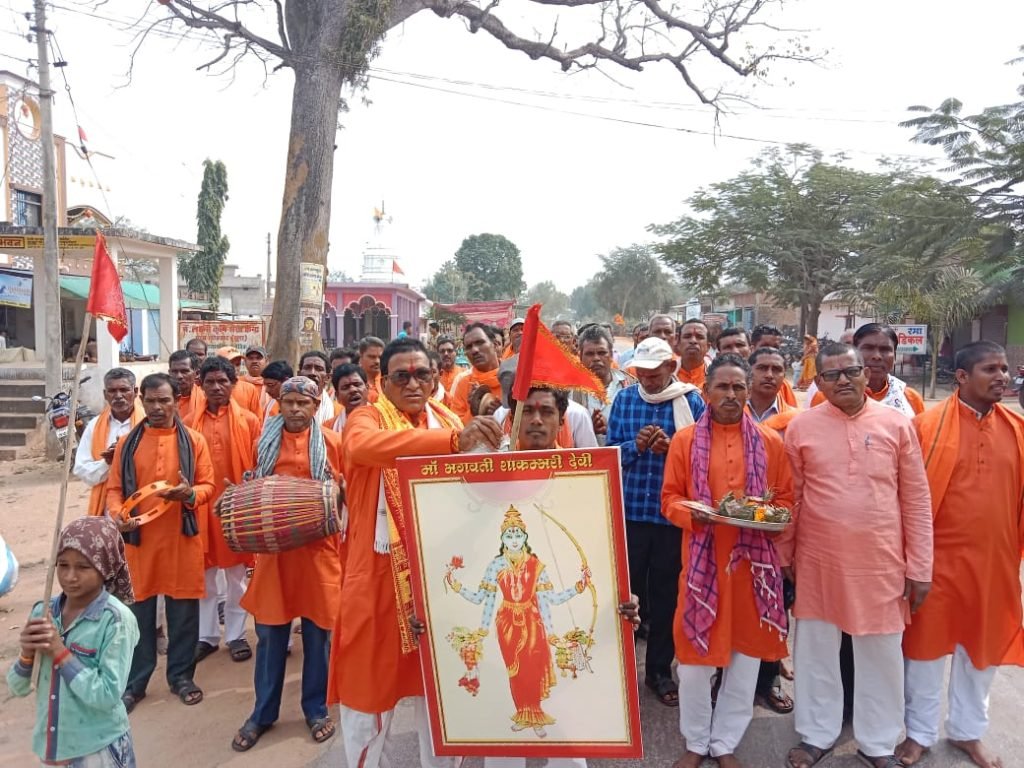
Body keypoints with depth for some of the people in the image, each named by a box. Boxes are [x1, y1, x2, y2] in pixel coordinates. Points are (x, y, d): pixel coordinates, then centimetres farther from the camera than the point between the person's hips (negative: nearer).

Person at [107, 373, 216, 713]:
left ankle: (181, 675, 22)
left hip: (182, 537, -1)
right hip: (139, 537, 1)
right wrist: (118, 514, -15)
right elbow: (114, 488, 5)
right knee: (140, 609, 9)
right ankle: (135, 681, 23)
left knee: (183, 608, 7)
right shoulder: (127, 442, 6)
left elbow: (208, 486, 0)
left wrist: (189, 494, -21)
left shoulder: (193, 440, 2)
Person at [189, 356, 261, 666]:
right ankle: (207, 635, 25)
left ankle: (236, 635, 22)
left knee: (236, 574, 9)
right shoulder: (190, 423, 4)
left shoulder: (249, 421, 0)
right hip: (201, 506, 2)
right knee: (204, 575, 11)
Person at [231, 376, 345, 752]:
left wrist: (335, 501, -18)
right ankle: (263, 713, 26)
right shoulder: (266, 441, 8)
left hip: (319, 547, -2)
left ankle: (316, 709, 25)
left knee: (317, 631, 8)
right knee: (270, 632, 10)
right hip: (274, 546, 2)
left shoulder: (333, 442, 0)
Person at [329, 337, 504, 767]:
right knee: (371, 678, 8)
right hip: (380, 569, -4)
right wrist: (452, 440, -44)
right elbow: (363, 445, -34)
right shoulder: (366, 418, -8)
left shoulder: (449, 422, 6)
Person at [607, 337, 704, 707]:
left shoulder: (691, 400, -2)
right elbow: (610, 451, 5)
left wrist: (672, 448, -17)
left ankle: (660, 670, 27)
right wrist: (636, 446, -15)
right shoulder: (624, 398, 3)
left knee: (666, 593, 10)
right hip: (629, 510, 1)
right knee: (626, 588, 10)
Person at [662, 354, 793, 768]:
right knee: (695, 654, 5)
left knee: (746, 655, 11)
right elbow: (669, 500, 2)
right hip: (702, 560, -1)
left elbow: (787, 499, 8)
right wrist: (694, 514, -18)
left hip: (753, 560, 2)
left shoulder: (770, 442, 3)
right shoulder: (685, 440, 0)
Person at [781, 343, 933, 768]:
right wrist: (784, 555, 3)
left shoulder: (897, 424, -2)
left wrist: (920, 566, -1)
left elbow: (916, 500, 0)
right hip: (817, 561, 0)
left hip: (882, 563, 0)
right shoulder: (801, 426, -3)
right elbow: (790, 498, 2)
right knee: (815, 651, 13)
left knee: (881, 654, 14)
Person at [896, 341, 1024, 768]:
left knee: (983, 645, 17)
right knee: (927, 644, 9)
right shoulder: (926, 425, -9)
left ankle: (967, 731, 38)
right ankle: (920, 732, 28)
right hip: (938, 557, -3)